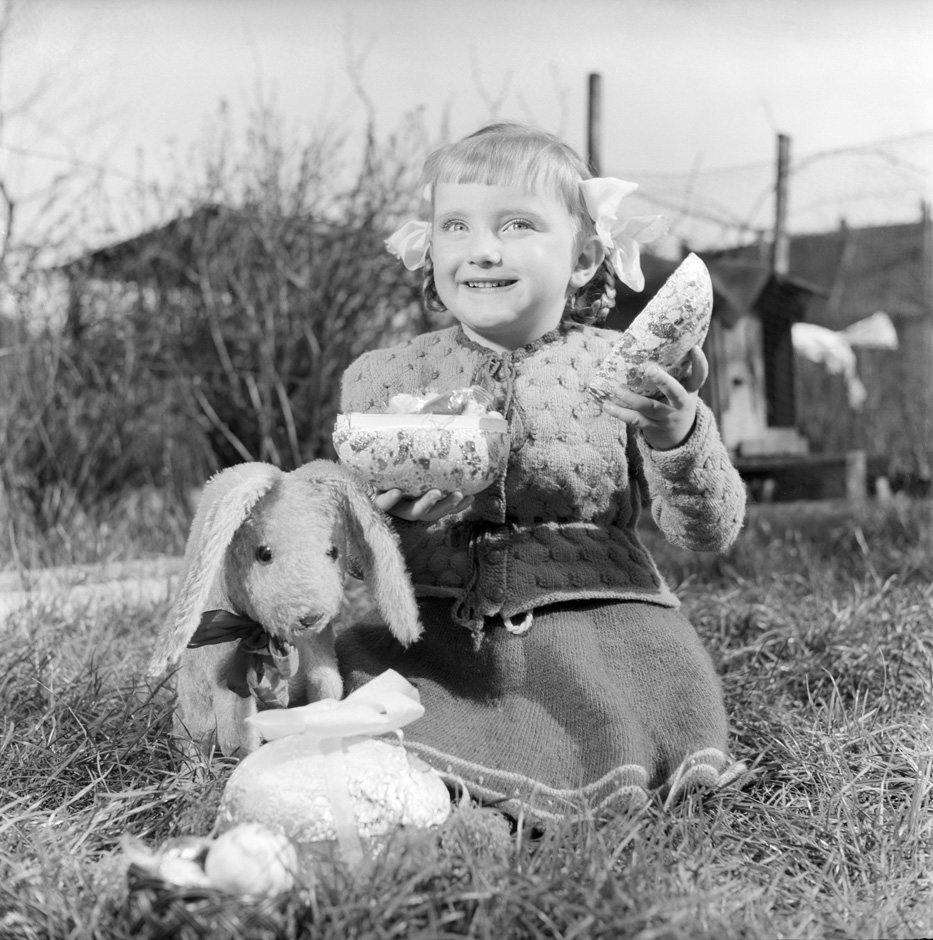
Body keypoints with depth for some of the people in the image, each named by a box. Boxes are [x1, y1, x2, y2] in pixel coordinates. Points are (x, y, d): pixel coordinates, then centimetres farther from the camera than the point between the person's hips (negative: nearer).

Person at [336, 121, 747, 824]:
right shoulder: (382, 378, 4)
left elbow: (712, 531, -4)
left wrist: (681, 439, -26)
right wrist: (381, 513, -17)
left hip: (592, 615, -1)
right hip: (431, 626, 2)